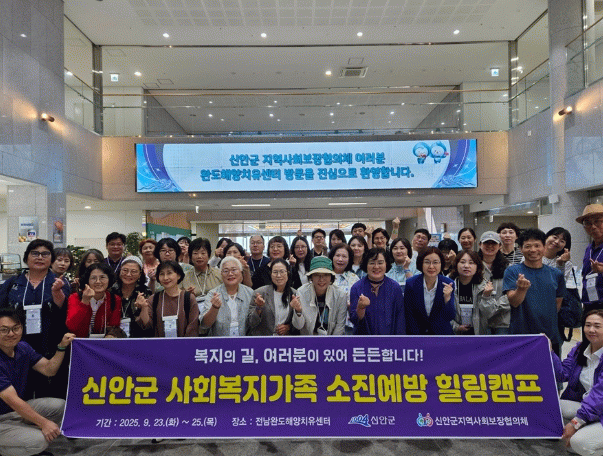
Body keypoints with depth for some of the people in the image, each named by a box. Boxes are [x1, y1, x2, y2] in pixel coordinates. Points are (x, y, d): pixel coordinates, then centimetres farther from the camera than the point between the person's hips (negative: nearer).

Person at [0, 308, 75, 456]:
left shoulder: (23, 348, -1)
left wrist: (62, 346, -13)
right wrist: (43, 423, -25)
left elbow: (49, 370, 4)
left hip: (19, 409, 8)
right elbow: (12, 400, -26)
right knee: (39, 441, -25)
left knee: (60, 406, -5)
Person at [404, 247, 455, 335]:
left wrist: (447, 298, -26)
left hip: (441, 332, 0)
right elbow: (409, 315, -6)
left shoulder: (448, 284, -11)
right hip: (417, 331, 0)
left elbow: (450, 317, -11)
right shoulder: (410, 283, -13)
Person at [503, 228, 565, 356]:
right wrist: (522, 289, -33)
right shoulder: (512, 271, -3)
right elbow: (514, 302, -14)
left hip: (551, 337, 4)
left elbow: (558, 303, 18)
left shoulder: (556, 274, 8)